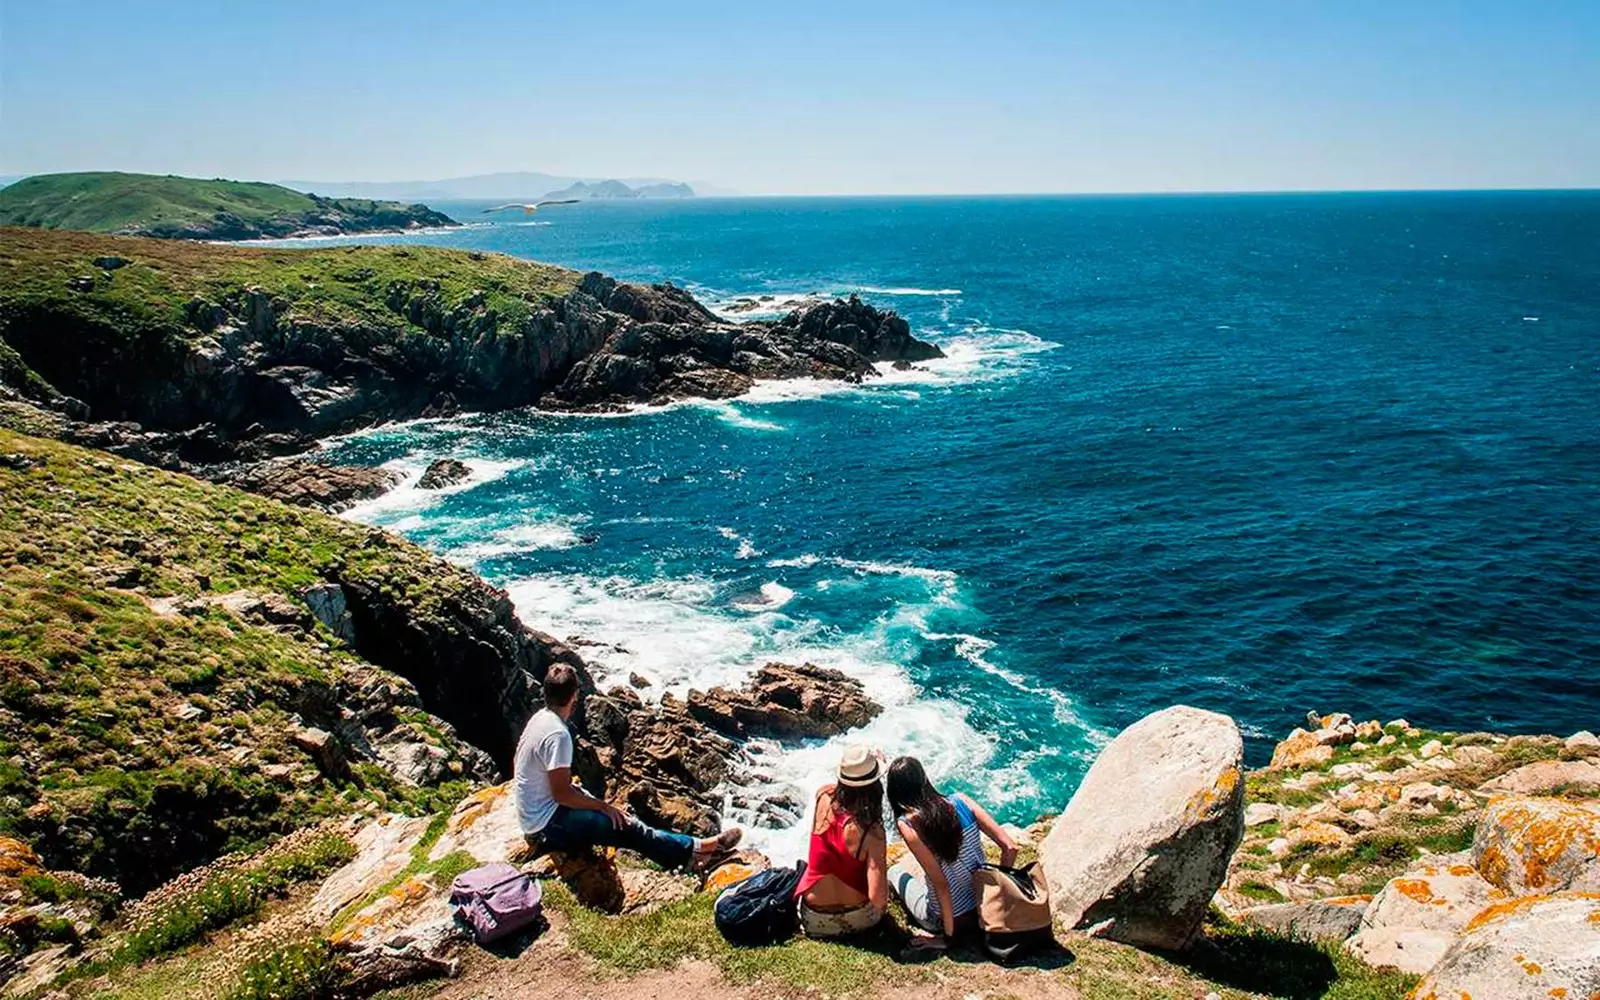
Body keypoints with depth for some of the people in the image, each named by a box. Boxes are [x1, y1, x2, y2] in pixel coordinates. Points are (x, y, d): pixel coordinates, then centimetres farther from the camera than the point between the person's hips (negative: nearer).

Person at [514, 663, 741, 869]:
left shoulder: (540, 718, 4)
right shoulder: (558, 735, -25)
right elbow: (561, 794, -24)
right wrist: (604, 806, -12)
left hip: (533, 816, 10)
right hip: (547, 826, -10)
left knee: (620, 818, 9)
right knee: (625, 827, -10)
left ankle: (684, 854, 11)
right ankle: (694, 849, -2)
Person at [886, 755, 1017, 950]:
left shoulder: (907, 824, -21)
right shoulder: (960, 801, -10)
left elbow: (941, 883, -21)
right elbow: (1010, 849, -10)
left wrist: (947, 936, -10)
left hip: (951, 919, -5)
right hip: (985, 910, 5)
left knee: (896, 871, 23)